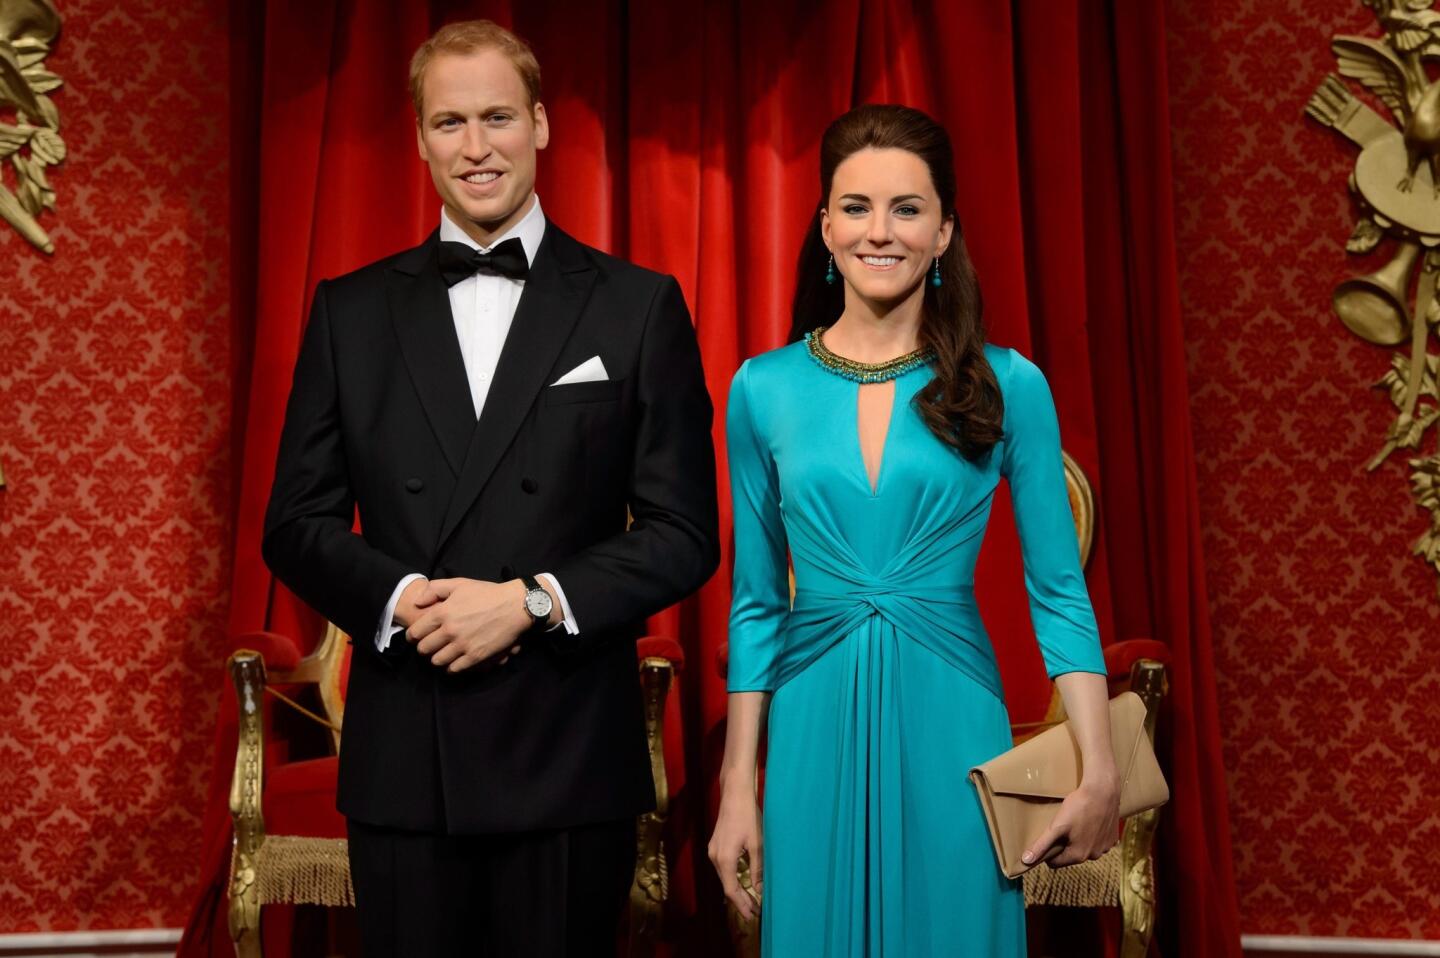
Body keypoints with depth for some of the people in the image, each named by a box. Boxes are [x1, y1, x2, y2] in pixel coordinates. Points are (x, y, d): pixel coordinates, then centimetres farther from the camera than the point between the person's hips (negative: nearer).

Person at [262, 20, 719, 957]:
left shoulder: (640, 306, 1)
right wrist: (397, 596, -12)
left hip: (569, 758, -1)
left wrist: (531, 600, -14)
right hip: (401, 762, 2)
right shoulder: (351, 311, 7)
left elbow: (685, 533, -2)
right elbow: (299, 520, 7)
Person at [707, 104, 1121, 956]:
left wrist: (1101, 774, -7)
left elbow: (1059, 591, 0)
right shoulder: (763, 391, 2)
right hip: (816, 736, 1)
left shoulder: (1009, 387, -2)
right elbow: (757, 602, 7)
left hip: (951, 728, -1)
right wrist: (738, 783, 5)